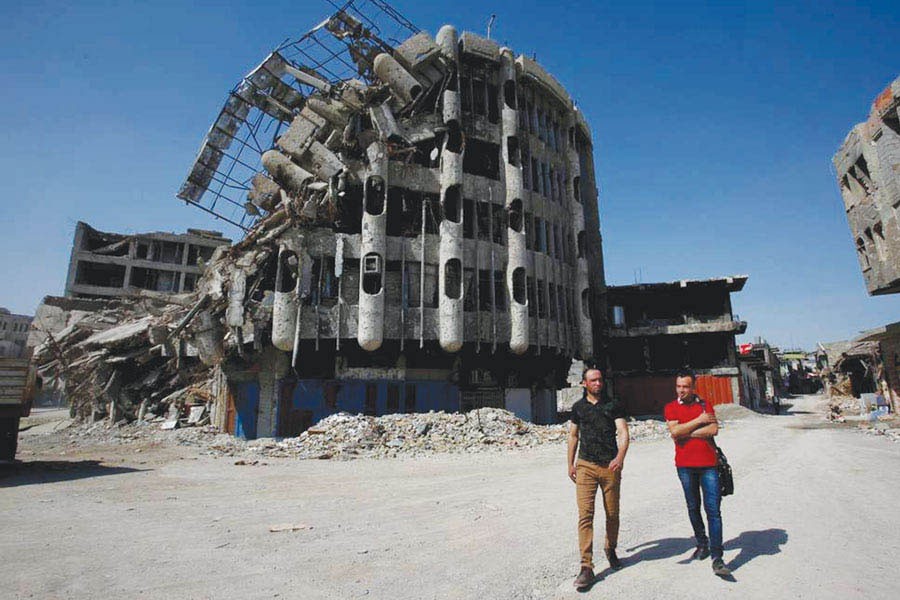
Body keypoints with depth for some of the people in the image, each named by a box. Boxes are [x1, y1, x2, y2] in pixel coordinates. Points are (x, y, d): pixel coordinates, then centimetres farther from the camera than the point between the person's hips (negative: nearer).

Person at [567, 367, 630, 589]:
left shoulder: (613, 405, 4)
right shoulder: (578, 407, 9)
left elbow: (623, 433, -5)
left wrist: (620, 456, -22)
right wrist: (570, 463, 14)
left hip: (610, 466, 0)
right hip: (586, 466, 0)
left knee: (612, 514, 11)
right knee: (585, 515, -8)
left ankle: (611, 550, 37)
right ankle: (586, 567, -3)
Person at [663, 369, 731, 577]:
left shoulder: (705, 405, 4)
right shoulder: (671, 408, 2)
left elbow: (713, 430, -10)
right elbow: (674, 432, -13)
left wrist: (686, 432, -11)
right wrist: (699, 421, -11)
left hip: (708, 463, 0)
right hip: (685, 465, 1)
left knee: (713, 509, -4)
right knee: (693, 507, 13)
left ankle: (717, 558, 1)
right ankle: (702, 544, 33)